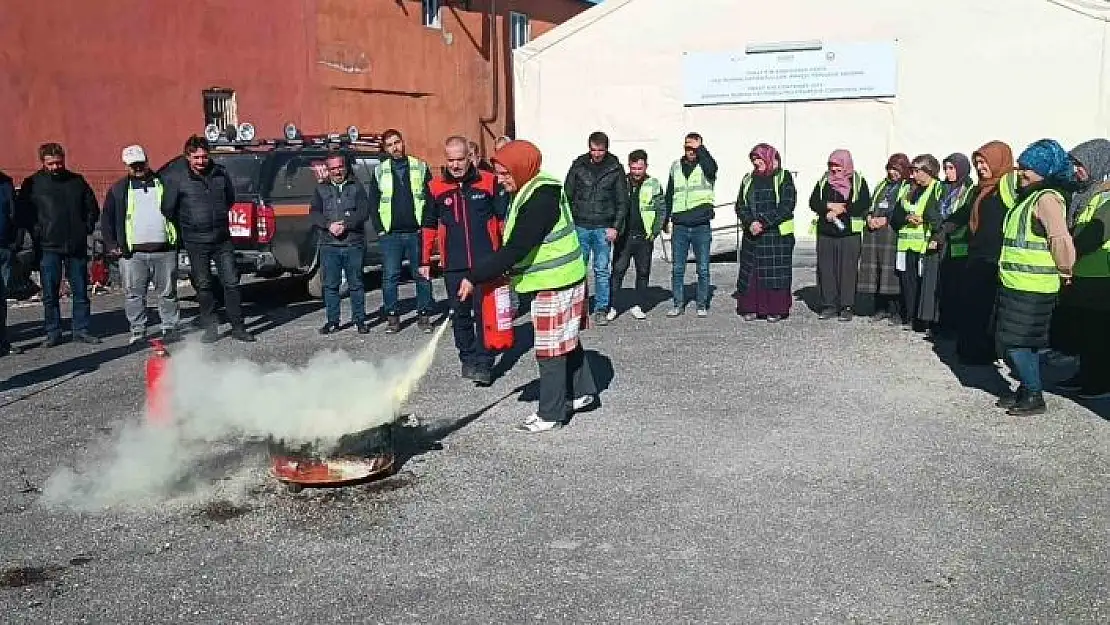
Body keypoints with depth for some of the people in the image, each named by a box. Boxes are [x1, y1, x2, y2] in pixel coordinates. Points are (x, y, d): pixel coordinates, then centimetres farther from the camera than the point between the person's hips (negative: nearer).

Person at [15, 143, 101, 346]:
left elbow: (92, 208, 17)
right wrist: (37, 233, -6)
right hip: (49, 247, -2)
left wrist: (86, 229, 6)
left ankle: (81, 330, 13)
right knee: (50, 293, 2)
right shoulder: (33, 183, 2)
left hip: (77, 246, 2)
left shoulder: (77, 181, 9)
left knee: (81, 291, 5)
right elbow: (21, 212, 3)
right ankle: (53, 332, 10)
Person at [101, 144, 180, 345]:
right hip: (132, 253, 1)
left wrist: (178, 237, 5)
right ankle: (138, 331, 11)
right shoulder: (118, 189, 11)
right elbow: (107, 219, 13)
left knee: (168, 292, 5)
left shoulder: (163, 183, 10)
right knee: (134, 294, 2)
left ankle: (170, 327, 15)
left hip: (164, 250, 0)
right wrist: (111, 245, 3)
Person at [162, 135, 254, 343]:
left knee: (231, 282, 2)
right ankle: (211, 328, 16)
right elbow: (168, 209, -1)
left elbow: (230, 199, 19)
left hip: (222, 239, 2)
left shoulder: (221, 173, 3)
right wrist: (182, 231, 6)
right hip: (195, 243, -2)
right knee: (203, 286, 6)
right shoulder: (175, 178, -6)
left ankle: (238, 327, 9)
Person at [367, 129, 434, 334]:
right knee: (390, 277, 0)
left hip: (417, 232, -1)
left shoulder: (420, 167, 5)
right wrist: (380, 229, 0)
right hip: (390, 234, 1)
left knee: (422, 276, 3)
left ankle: (424, 315, 12)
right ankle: (392, 317, 9)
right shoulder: (379, 171, 8)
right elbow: (373, 203, 9)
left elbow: (432, 199, 4)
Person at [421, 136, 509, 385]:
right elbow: (430, 225, 13)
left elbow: (503, 219, 6)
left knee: (485, 313, -2)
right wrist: (425, 260, 13)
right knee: (460, 314, 9)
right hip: (453, 264, 2)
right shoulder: (436, 187, 5)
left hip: (486, 261, -2)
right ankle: (467, 358, 23)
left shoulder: (489, 182, -1)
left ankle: (484, 363, 4)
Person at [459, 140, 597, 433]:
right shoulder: (528, 192, 8)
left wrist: (475, 277, -24)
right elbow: (516, 245, 17)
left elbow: (515, 250, -28)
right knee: (567, 340, 21)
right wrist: (504, 271, 7)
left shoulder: (540, 200, -25)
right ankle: (583, 391, 35)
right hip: (562, 278, 10)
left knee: (550, 350, -1)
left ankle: (550, 414, 9)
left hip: (554, 284, -10)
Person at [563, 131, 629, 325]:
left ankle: (601, 309, 11)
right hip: (580, 227, 1)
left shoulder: (615, 169, 2)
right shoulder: (579, 165, 4)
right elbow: (567, 195, 8)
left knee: (602, 271, 3)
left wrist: (616, 227, -5)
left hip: (604, 228, -1)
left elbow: (622, 201, 4)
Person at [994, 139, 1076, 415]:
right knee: (1011, 341, 14)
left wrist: (1064, 271, -13)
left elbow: (1061, 240, -25)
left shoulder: (1047, 198, -17)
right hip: (1014, 284, 10)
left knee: (1016, 343, -5)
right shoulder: (1028, 196, 14)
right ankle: (1026, 388, 27)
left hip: (1032, 288, -10)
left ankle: (1034, 396, 7)